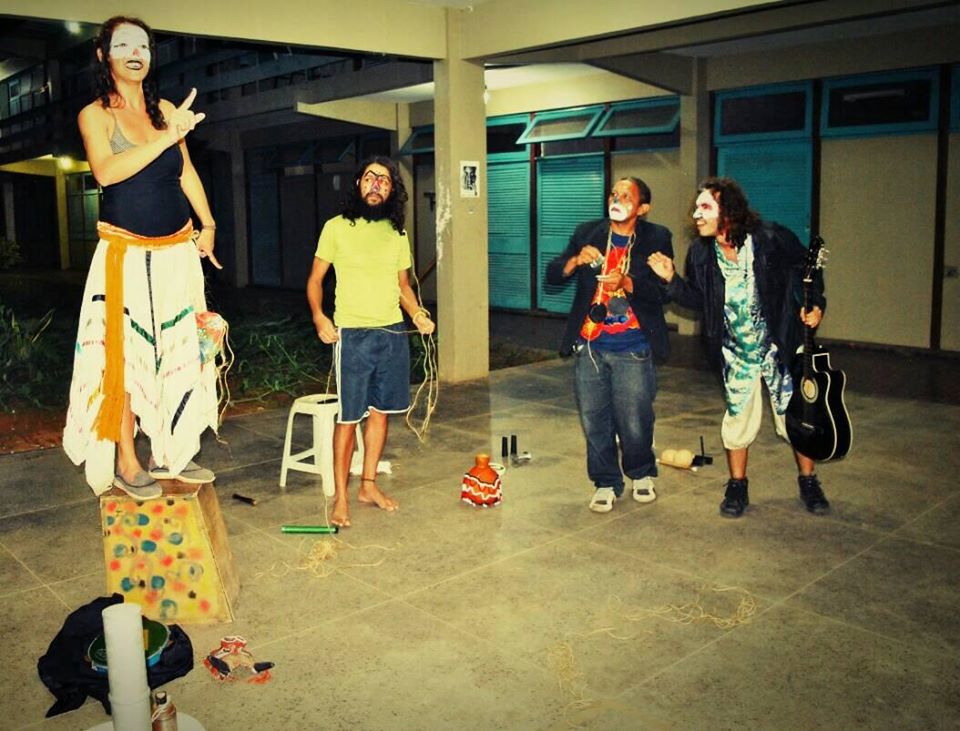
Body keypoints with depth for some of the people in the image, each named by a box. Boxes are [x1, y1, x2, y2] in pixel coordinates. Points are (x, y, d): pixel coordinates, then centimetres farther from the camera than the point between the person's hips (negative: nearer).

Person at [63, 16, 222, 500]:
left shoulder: (166, 110, 10)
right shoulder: (95, 115, -3)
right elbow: (106, 171, -21)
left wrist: (207, 226, 9)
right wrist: (167, 137, -25)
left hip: (177, 252, 5)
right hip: (127, 255, -5)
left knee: (177, 353, 8)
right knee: (125, 356, -3)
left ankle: (168, 454, 20)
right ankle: (126, 464, 7)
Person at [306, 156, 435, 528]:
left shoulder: (397, 233, 10)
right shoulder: (337, 228, -2)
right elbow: (315, 278, 1)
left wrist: (417, 312, -1)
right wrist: (318, 316, -15)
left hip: (394, 334, 5)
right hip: (353, 335, -4)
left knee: (380, 412, 12)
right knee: (348, 418, -2)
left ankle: (369, 485, 26)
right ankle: (341, 497, 9)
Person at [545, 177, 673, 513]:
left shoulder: (656, 238, -1)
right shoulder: (587, 233, 6)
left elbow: (661, 292, -9)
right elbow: (552, 274, 2)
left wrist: (626, 283, -27)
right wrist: (576, 261, -18)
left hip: (633, 351, -2)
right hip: (588, 347, 2)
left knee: (635, 423, 3)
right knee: (594, 422, 7)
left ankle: (642, 474, 32)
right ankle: (606, 483, 26)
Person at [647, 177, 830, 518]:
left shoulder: (772, 239, -17)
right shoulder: (700, 254, -7)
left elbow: (808, 268, -1)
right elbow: (698, 300, 3)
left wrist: (814, 304, -11)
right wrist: (671, 279, -11)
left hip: (780, 346, -2)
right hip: (736, 352, 2)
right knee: (738, 418, 8)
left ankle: (809, 482, 27)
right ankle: (737, 486, 25)